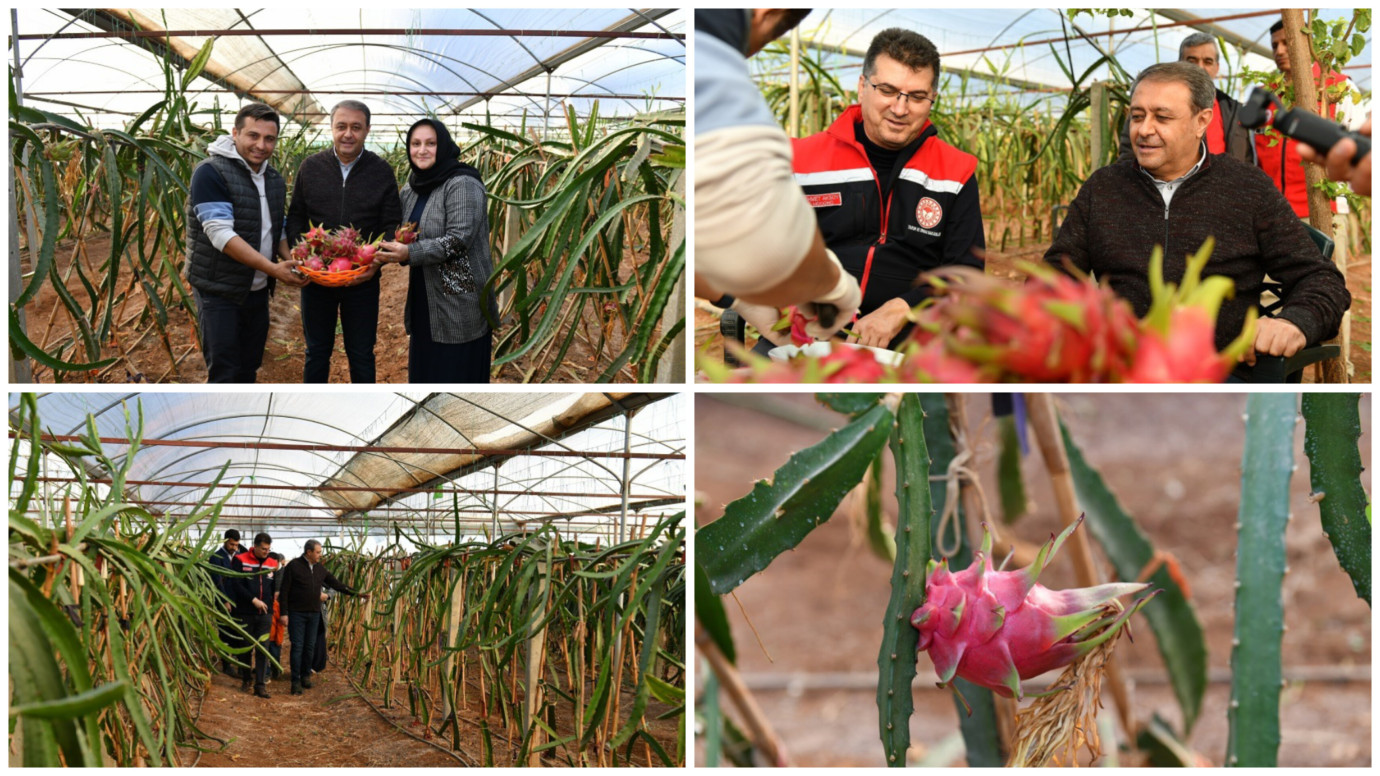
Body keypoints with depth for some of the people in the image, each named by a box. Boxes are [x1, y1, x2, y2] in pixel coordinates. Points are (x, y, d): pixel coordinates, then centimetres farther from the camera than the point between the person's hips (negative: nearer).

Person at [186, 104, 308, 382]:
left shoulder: (275, 180, 9)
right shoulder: (211, 172, -16)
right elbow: (220, 234, -24)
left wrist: (292, 261, -4)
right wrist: (273, 268, -30)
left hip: (258, 291, 7)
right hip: (219, 293, -7)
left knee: (248, 370, 15)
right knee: (224, 374, -6)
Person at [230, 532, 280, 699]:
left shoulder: (273, 564, 6)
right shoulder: (240, 561, -5)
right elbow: (237, 585, -12)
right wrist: (254, 600, -17)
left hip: (265, 613, 2)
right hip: (245, 613, -2)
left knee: (263, 649, -5)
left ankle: (260, 684, -4)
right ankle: (246, 679, 26)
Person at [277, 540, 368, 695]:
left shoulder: (320, 569, 9)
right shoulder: (293, 566, -8)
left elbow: (336, 583, 12)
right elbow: (284, 591, -9)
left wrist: (357, 594, 7)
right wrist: (284, 613, -14)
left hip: (314, 614, 5)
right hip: (296, 613, -5)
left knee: (310, 647, 9)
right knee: (297, 646, -6)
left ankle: (306, 676, 23)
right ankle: (296, 681, -1)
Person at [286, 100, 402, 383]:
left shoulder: (381, 171, -2)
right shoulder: (310, 167, 1)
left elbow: (392, 224, -2)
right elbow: (295, 217, 6)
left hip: (363, 281, -1)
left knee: (361, 354, 9)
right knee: (317, 352, 13)